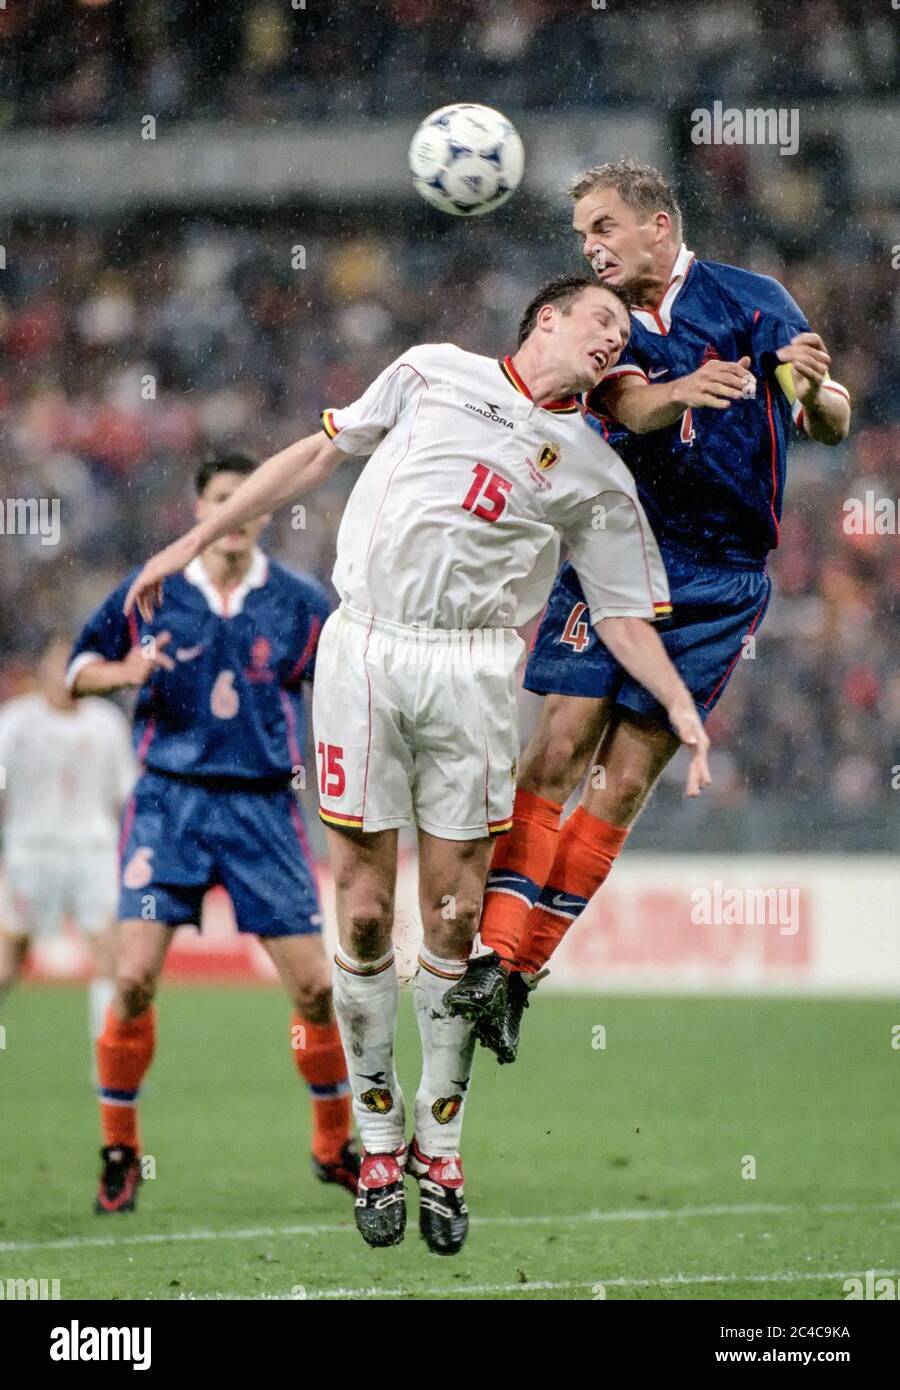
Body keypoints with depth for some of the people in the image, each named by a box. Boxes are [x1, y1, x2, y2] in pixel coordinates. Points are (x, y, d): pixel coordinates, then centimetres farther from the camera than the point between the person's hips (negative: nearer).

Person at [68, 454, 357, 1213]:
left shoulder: (302, 604, 3)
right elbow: (80, 667, 9)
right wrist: (122, 672, -11)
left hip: (264, 809, 1)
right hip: (168, 802, -1)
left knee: (316, 986, -4)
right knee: (134, 979, -13)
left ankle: (336, 1146, 16)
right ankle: (119, 1151, 5)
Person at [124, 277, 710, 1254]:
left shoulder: (595, 474, 13)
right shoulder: (436, 371, 12)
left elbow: (624, 615, 13)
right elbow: (319, 454, 17)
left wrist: (678, 704, -5)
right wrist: (195, 541, 15)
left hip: (470, 672, 1)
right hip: (362, 650, -1)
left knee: (452, 916, -3)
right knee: (363, 909, -2)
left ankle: (439, 1154, 7)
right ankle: (377, 1144, 7)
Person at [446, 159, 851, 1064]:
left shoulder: (752, 302, -2)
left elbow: (831, 426, -8)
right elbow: (634, 408, -16)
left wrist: (814, 393, -33)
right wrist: (683, 393, -40)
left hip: (719, 582, -2)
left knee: (625, 781, -3)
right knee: (557, 751, -10)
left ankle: (526, 968, 2)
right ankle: (497, 957, -11)